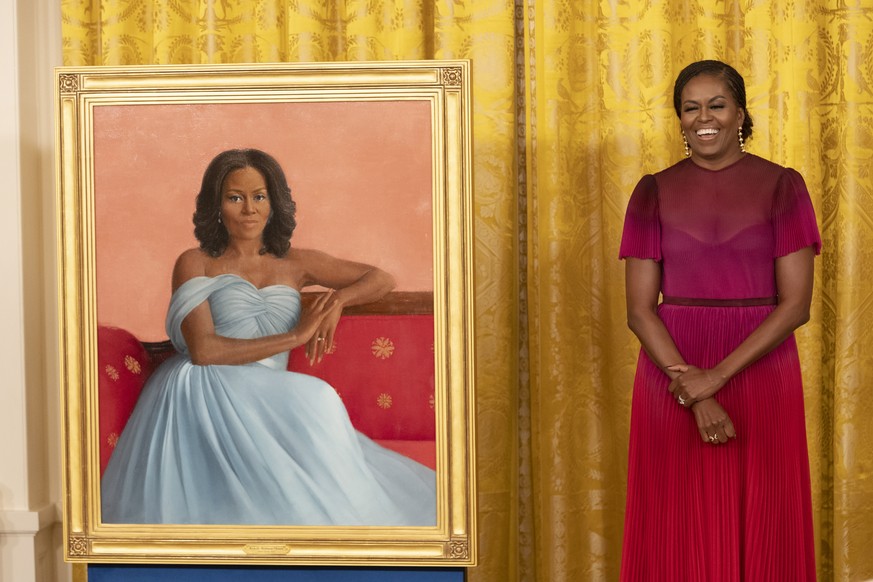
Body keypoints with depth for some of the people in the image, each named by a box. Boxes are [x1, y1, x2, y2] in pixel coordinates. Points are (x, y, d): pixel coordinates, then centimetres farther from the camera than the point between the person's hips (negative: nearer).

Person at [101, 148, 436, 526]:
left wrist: (338, 299, -2)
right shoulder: (195, 264, 7)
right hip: (203, 393, -3)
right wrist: (294, 336, -9)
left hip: (264, 402, 3)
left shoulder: (293, 264, 18)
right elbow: (203, 349, -9)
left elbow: (381, 279, 20)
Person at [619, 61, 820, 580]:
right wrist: (695, 395, -13)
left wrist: (718, 375, -16)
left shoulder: (782, 187, 0)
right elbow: (640, 308, -3)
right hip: (672, 372, 1)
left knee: (762, 529, 5)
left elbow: (796, 303, -7)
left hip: (760, 373, -1)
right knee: (680, 531, 5)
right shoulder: (654, 192, 3)